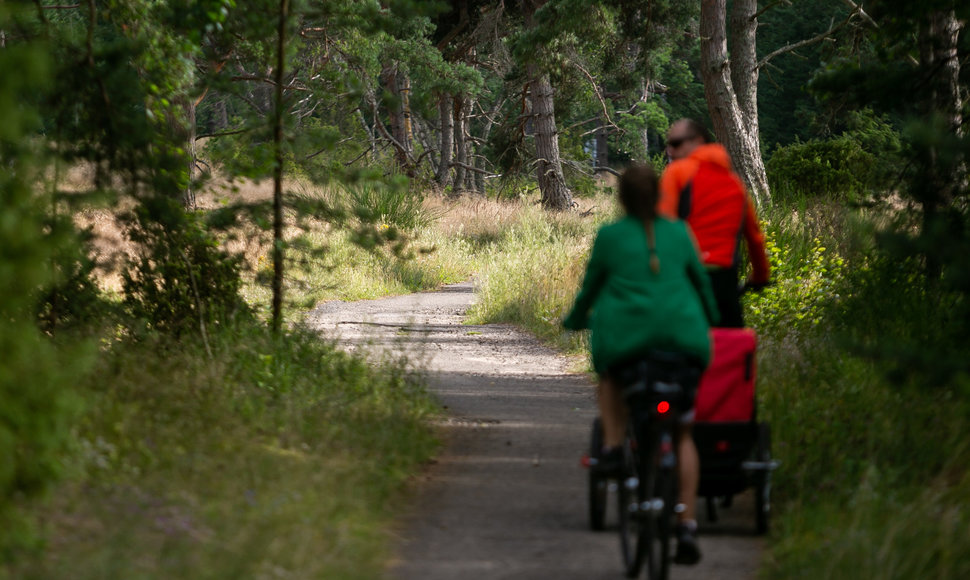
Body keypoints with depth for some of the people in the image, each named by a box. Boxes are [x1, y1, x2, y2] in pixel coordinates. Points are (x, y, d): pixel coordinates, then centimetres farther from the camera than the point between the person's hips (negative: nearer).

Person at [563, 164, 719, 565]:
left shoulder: (609, 236, 6)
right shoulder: (679, 233, 12)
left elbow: (590, 288, 15)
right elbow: (701, 284, 23)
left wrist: (575, 320, 36)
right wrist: (710, 322, 43)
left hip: (627, 338, -2)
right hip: (684, 339, 2)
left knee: (608, 371, 36)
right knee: (682, 435, 18)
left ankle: (612, 446, 15)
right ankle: (687, 528, 9)